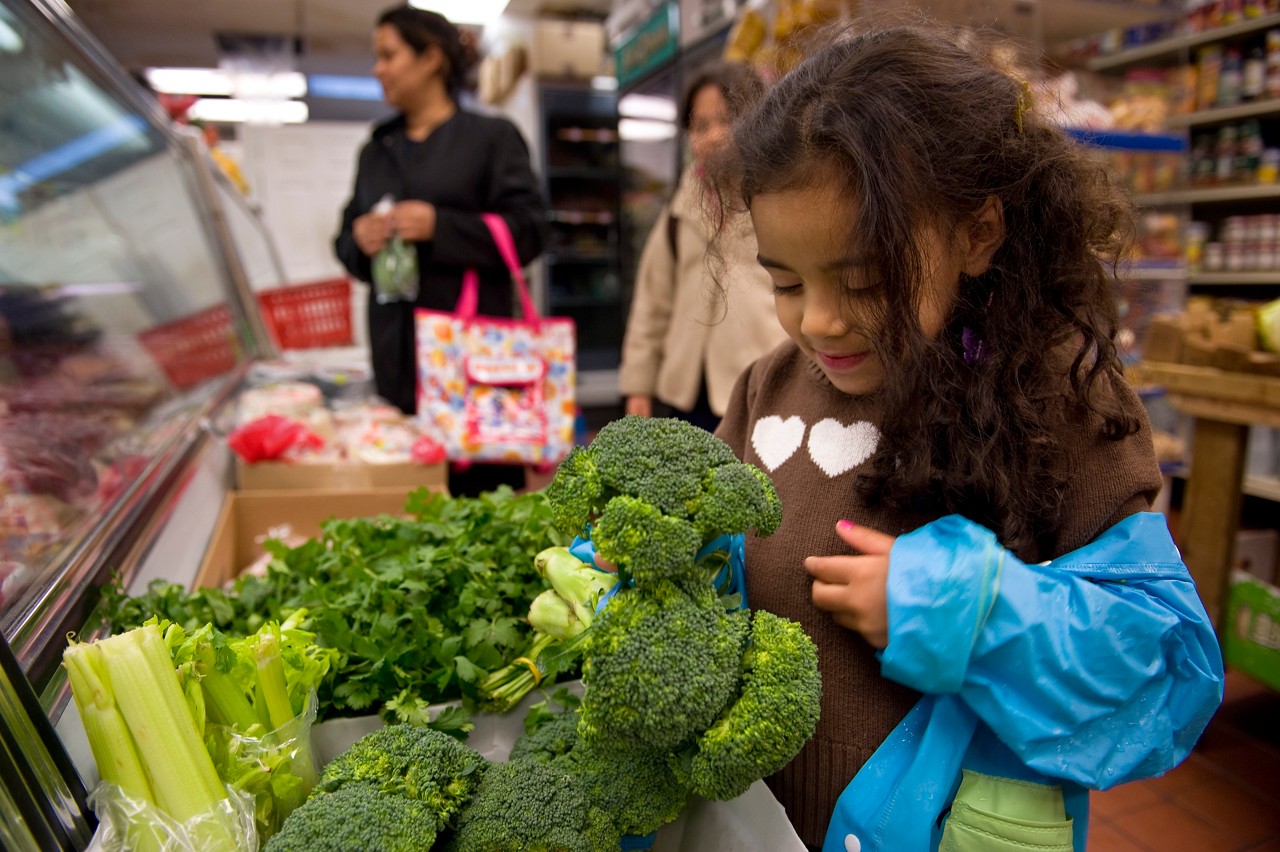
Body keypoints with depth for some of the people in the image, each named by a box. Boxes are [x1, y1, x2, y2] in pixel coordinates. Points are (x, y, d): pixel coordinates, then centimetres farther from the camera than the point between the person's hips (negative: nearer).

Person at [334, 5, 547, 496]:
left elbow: (528, 231, -5)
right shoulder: (377, 151, 20)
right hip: (397, 354, 5)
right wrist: (359, 240, -1)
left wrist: (440, 226, -16)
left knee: (485, 488, -4)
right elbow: (346, 241, 23)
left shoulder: (491, 137, 5)